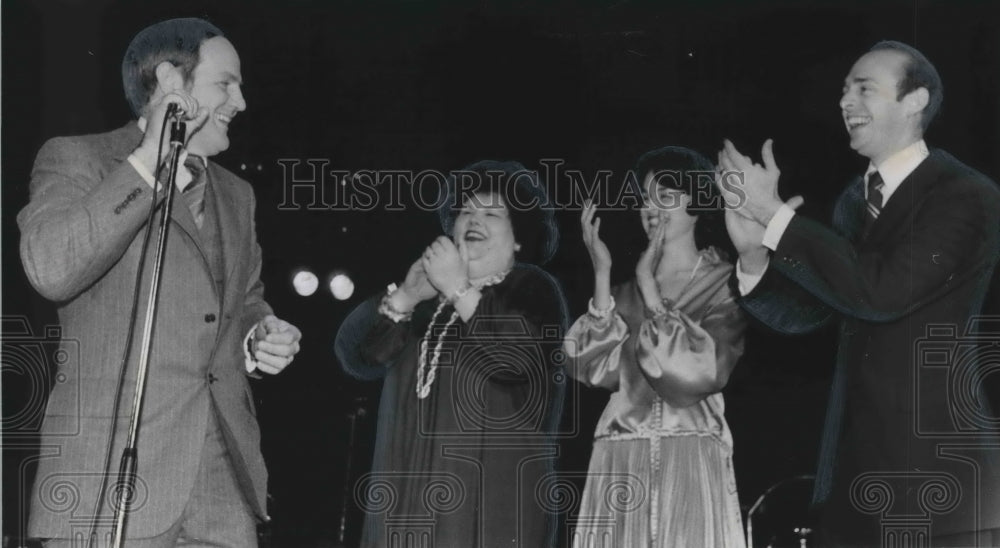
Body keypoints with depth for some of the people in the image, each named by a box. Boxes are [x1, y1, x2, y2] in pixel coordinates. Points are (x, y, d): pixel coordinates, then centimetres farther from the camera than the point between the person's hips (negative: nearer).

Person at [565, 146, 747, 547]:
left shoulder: (724, 285, 4)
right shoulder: (628, 290, 16)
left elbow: (698, 374, -10)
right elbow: (598, 368, 2)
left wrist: (649, 284, -8)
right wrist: (602, 273, -2)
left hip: (690, 461, -3)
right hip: (620, 464, 4)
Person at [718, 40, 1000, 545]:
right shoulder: (853, 201, 12)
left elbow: (883, 290, -23)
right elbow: (802, 313, 11)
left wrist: (775, 216, -19)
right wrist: (754, 252, -10)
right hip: (853, 460, 7)